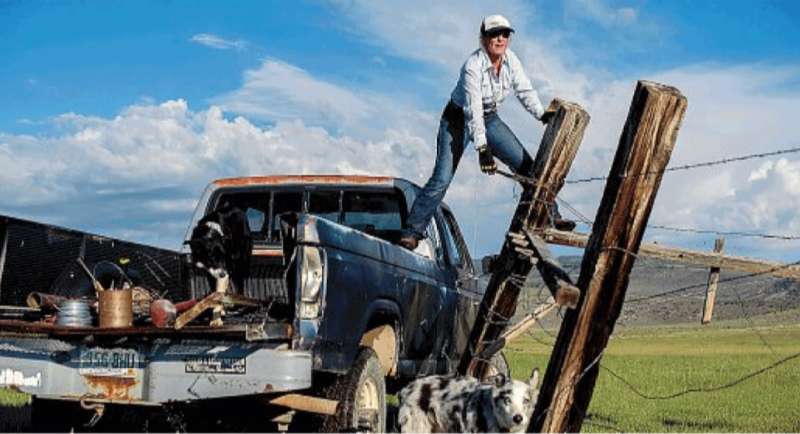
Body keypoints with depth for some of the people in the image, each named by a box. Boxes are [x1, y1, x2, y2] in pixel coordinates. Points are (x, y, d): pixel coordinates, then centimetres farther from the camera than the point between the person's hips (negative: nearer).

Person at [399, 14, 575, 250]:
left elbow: (524, 90, -4)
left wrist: (542, 114, -22)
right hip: (459, 119, -6)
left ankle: (549, 216, 11)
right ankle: (412, 231, -11)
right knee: (442, 178, -17)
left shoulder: (510, 59, -9)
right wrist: (482, 148, -41)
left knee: (527, 166, -1)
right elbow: (473, 109, -34)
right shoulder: (473, 66, -28)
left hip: (489, 118, 6)